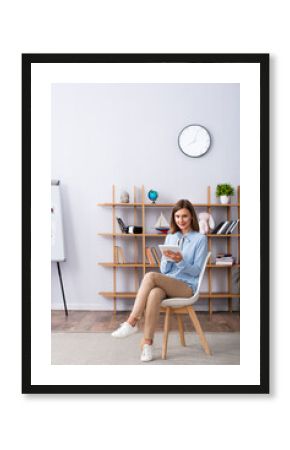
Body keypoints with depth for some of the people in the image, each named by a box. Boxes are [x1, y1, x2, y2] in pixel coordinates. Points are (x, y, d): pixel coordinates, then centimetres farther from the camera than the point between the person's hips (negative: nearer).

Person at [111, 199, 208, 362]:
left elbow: (196, 270, -3)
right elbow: (164, 270, 13)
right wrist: (168, 259, -9)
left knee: (150, 276, -31)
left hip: (187, 286, -4)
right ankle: (148, 343, -34)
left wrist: (180, 261, -21)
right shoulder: (170, 237, 17)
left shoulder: (200, 239, 2)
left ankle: (132, 322, -28)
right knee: (154, 294, -35)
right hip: (167, 283, 4)